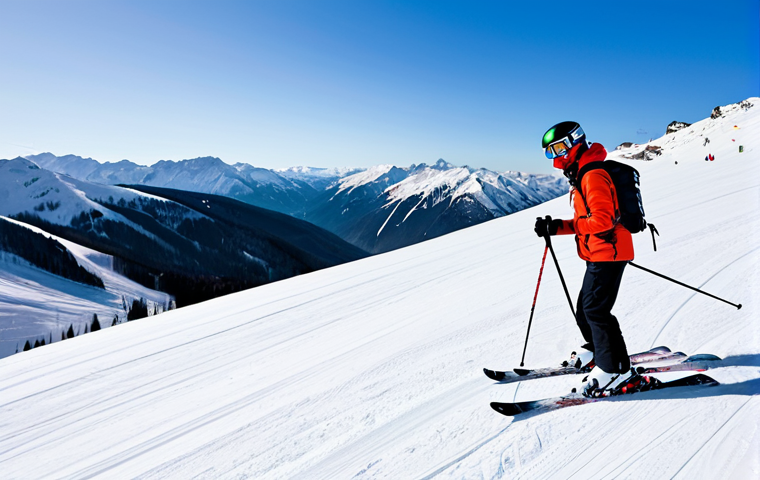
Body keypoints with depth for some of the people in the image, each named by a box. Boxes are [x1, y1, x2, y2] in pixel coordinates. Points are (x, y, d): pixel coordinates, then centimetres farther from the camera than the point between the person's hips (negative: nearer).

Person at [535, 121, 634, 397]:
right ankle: (595, 348, 34)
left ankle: (614, 367, 2)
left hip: (606, 253, -10)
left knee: (595, 309, -9)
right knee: (584, 309, 15)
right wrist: (556, 228, 3)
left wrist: (559, 226, -21)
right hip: (597, 254, 10)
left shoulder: (593, 175, -16)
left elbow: (602, 219, -26)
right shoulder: (581, 176, 17)